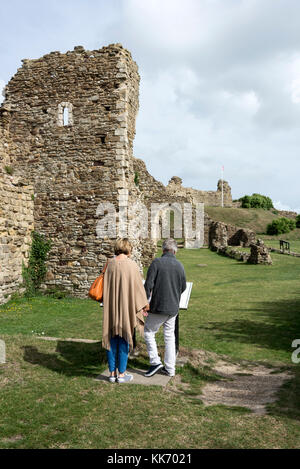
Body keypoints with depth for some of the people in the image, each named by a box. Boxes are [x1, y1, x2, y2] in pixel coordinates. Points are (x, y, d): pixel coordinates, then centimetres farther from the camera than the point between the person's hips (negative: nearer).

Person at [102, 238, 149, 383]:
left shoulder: (109, 263, -2)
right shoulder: (131, 265, -12)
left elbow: (105, 286, 7)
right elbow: (138, 287, -5)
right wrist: (144, 305, 8)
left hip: (111, 308, 3)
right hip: (126, 307, -3)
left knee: (112, 339, 13)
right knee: (124, 339, 8)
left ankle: (112, 373, 21)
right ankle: (122, 374, 16)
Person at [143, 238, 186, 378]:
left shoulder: (157, 262, -10)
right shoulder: (180, 265, 5)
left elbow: (148, 284, -14)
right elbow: (183, 287, 13)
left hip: (159, 306, -5)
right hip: (173, 308, 5)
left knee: (148, 332, 11)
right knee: (169, 336, 13)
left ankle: (155, 361, 6)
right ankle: (170, 368, 18)